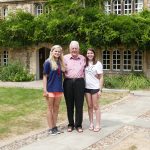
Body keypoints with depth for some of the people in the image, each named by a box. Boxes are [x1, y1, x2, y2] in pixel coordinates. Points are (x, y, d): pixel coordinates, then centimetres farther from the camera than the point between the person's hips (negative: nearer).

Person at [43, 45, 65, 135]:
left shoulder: (61, 63, 8)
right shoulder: (48, 62, -7)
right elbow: (45, 77, -8)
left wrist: (62, 88, 6)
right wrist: (45, 90, -13)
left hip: (59, 89, 5)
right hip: (50, 89, -5)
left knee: (56, 108, 11)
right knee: (50, 108, 4)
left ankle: (55, 126, 21)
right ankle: (51, 128, 11)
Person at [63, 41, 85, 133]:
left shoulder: (83, 58, 10)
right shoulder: (65, 58, 5)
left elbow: (85, 70, 13)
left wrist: (83, 81, 6)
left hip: (79, 82, 1)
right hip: (68, 82, 0)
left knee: (79, 105, 3)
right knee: (69, 105, 6)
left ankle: (78, 125, 13)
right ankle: (70, 124, 18)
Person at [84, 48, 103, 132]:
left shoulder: (98, 64, -4)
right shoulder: (85, 63, 7)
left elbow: (101, 77, -5)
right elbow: (83, 75, 11)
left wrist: (100, 90, -10)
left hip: (95, 88, -4)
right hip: (87, 87, 4)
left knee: (96, 106, 0)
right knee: (89, 106, 9)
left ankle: (98, 125, 6)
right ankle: (91, 123, 18)